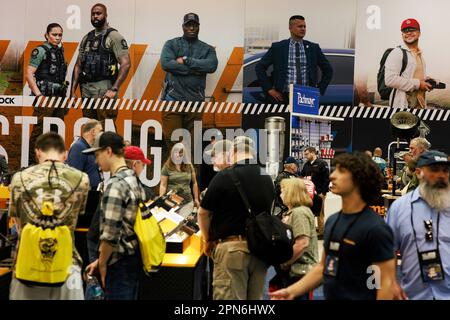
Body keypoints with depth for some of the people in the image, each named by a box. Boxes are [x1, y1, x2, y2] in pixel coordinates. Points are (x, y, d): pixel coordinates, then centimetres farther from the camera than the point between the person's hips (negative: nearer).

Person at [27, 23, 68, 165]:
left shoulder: (60, 51, 14)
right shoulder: (40, 51, -7)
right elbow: (29, 74, -13)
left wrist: (64, 94, 15)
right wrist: (38, 94, -18)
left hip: (58, 96, 8)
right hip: (45, 98, -8)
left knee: (57, 131, 13)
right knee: (39, 130, -5)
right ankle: (32, 161, 2)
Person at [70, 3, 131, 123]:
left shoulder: (114, 36, -4)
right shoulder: (86, 38, 16)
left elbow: (125, 64, -13)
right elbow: (78, 65, 18)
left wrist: (114, 89, -20)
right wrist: (73, 90, 10)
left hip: (103, 89, -7)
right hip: (85, 89, 7)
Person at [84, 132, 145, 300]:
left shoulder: (115, 185, -17)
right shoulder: (134, 180, 10)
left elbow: (110, 234, -22)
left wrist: (102, 264, -8)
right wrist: (101, 259, 14)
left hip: (120, 263, -9)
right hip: (134, 259, 9)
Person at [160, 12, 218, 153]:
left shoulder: (207, 49, 13)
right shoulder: (171, 44, 8)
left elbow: (212, 66, -8)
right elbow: (166, 63, -11)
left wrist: (186, 60, -11)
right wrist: (196, 69, -10)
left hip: (195, 100, 2)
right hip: (173, 99, -1)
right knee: (171, 139, -7)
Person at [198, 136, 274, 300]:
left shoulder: (224, 176, -11)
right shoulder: (267, 178, 8)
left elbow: (203, 213, -4)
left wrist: (207, 240, 13)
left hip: (232, 247, -6)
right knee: (255, 297, 14)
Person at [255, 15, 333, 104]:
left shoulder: (313, 48, 8)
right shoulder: (277, 47, 3)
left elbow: (328, 70, 17)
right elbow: (259, 67, 6)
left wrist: (319, 90, 8)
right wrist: (269, 89, 0)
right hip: (283, 97, -1)